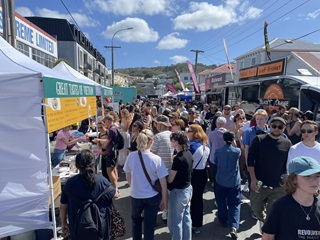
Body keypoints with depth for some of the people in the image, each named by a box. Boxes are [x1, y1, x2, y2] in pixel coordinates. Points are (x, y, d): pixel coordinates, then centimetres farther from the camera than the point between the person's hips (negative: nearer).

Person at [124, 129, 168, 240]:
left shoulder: (131, 156, -14)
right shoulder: (156, 159, -21)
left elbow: (128, 177, 1)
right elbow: (163, 183, -14)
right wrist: (164, 199, 1)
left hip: (135, 195, 3)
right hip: (153, 197, -2)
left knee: (136, 220, 28)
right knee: (149, 225, 14)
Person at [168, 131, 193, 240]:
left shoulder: (178, 158, -26)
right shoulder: (188, 154, 0)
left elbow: (170, 179, -18)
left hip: (178, 192, -9)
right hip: (188, 188, 9)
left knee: (175, 222, 9)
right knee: (186, 217, 22)